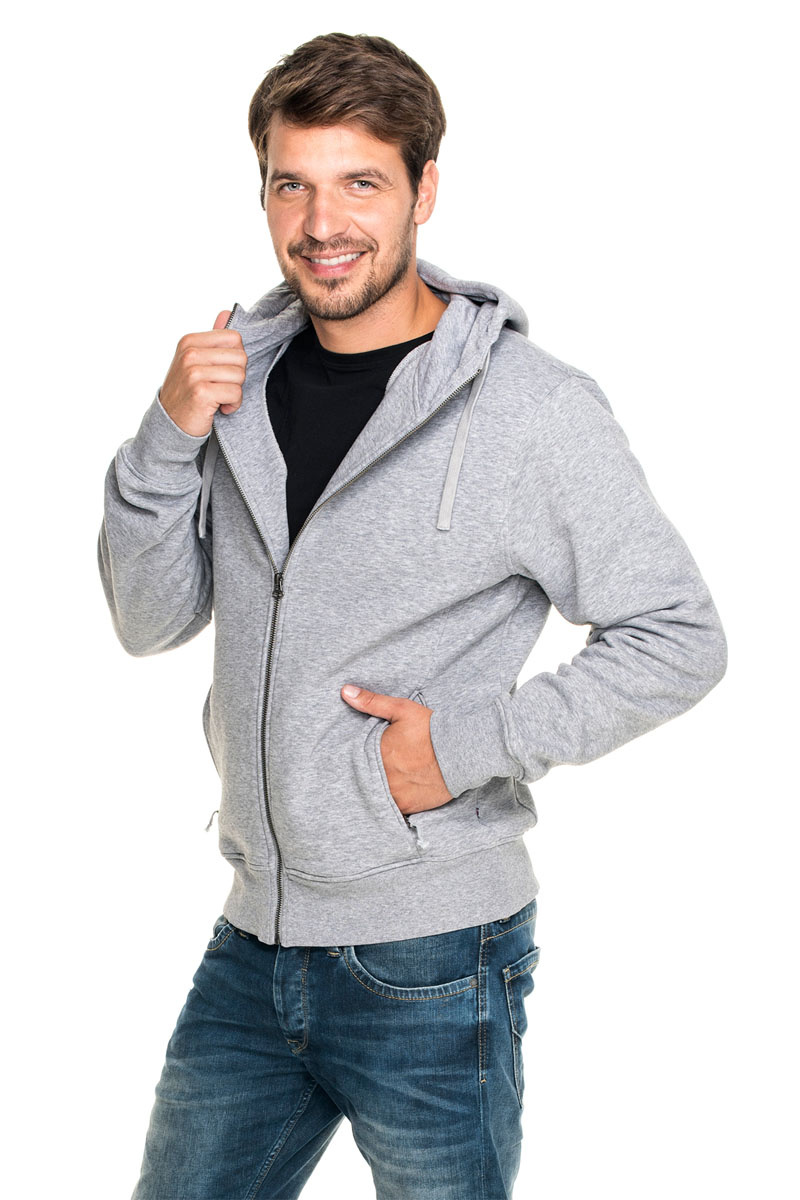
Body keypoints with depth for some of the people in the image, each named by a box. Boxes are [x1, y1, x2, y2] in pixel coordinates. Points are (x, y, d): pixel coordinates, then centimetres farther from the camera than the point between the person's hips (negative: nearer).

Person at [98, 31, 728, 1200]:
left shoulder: (530, 405, -12)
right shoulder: (242, 374, 4)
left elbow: (680, 638, -9)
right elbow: (150, 619, 5)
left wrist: (474, 742, -17)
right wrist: (168, 440, -11)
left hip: (431, 960, -5)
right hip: (254, 939, 5)